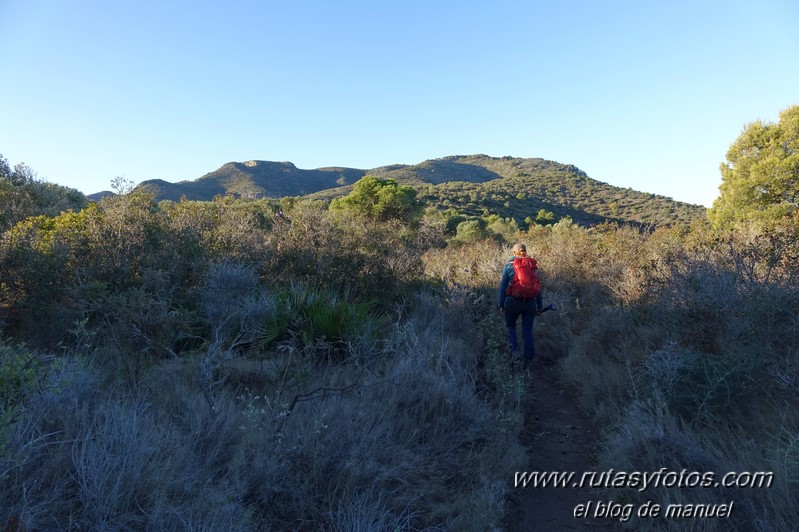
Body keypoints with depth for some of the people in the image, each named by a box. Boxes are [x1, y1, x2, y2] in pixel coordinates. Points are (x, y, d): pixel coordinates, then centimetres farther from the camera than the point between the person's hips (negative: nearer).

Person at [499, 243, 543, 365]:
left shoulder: (509, 266, 2)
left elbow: (503, 287, 0)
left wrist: (501, 305, 5)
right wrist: (539, 306, 14)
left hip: (513, 302, -2)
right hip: (530, 303, 2)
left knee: (511, 326, 20)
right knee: (528, 331, 11)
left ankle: (515, 350, 0)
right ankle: (529, 359, 11)